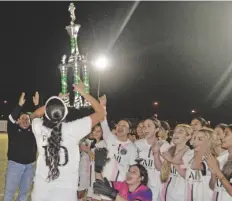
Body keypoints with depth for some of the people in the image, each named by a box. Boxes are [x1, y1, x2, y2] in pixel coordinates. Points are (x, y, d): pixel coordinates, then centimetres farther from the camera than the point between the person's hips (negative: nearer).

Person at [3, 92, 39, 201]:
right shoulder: (14, 130, -1)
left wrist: (36, 105, -15)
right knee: (9, 191, 1)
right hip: (15, 164, -3)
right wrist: (20, 105, -25)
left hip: (30, 165, 3)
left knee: (24, 191, 13)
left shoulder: (32, 130, 5)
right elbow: (11, 119, -17)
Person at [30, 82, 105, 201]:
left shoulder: (39, 128, -9)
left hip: (40, 191, 3)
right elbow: (101, 112, -4)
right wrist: (83, 93, 2)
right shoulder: (73, 129, -16)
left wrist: (52, 102, 14)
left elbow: (35, 115, 18)